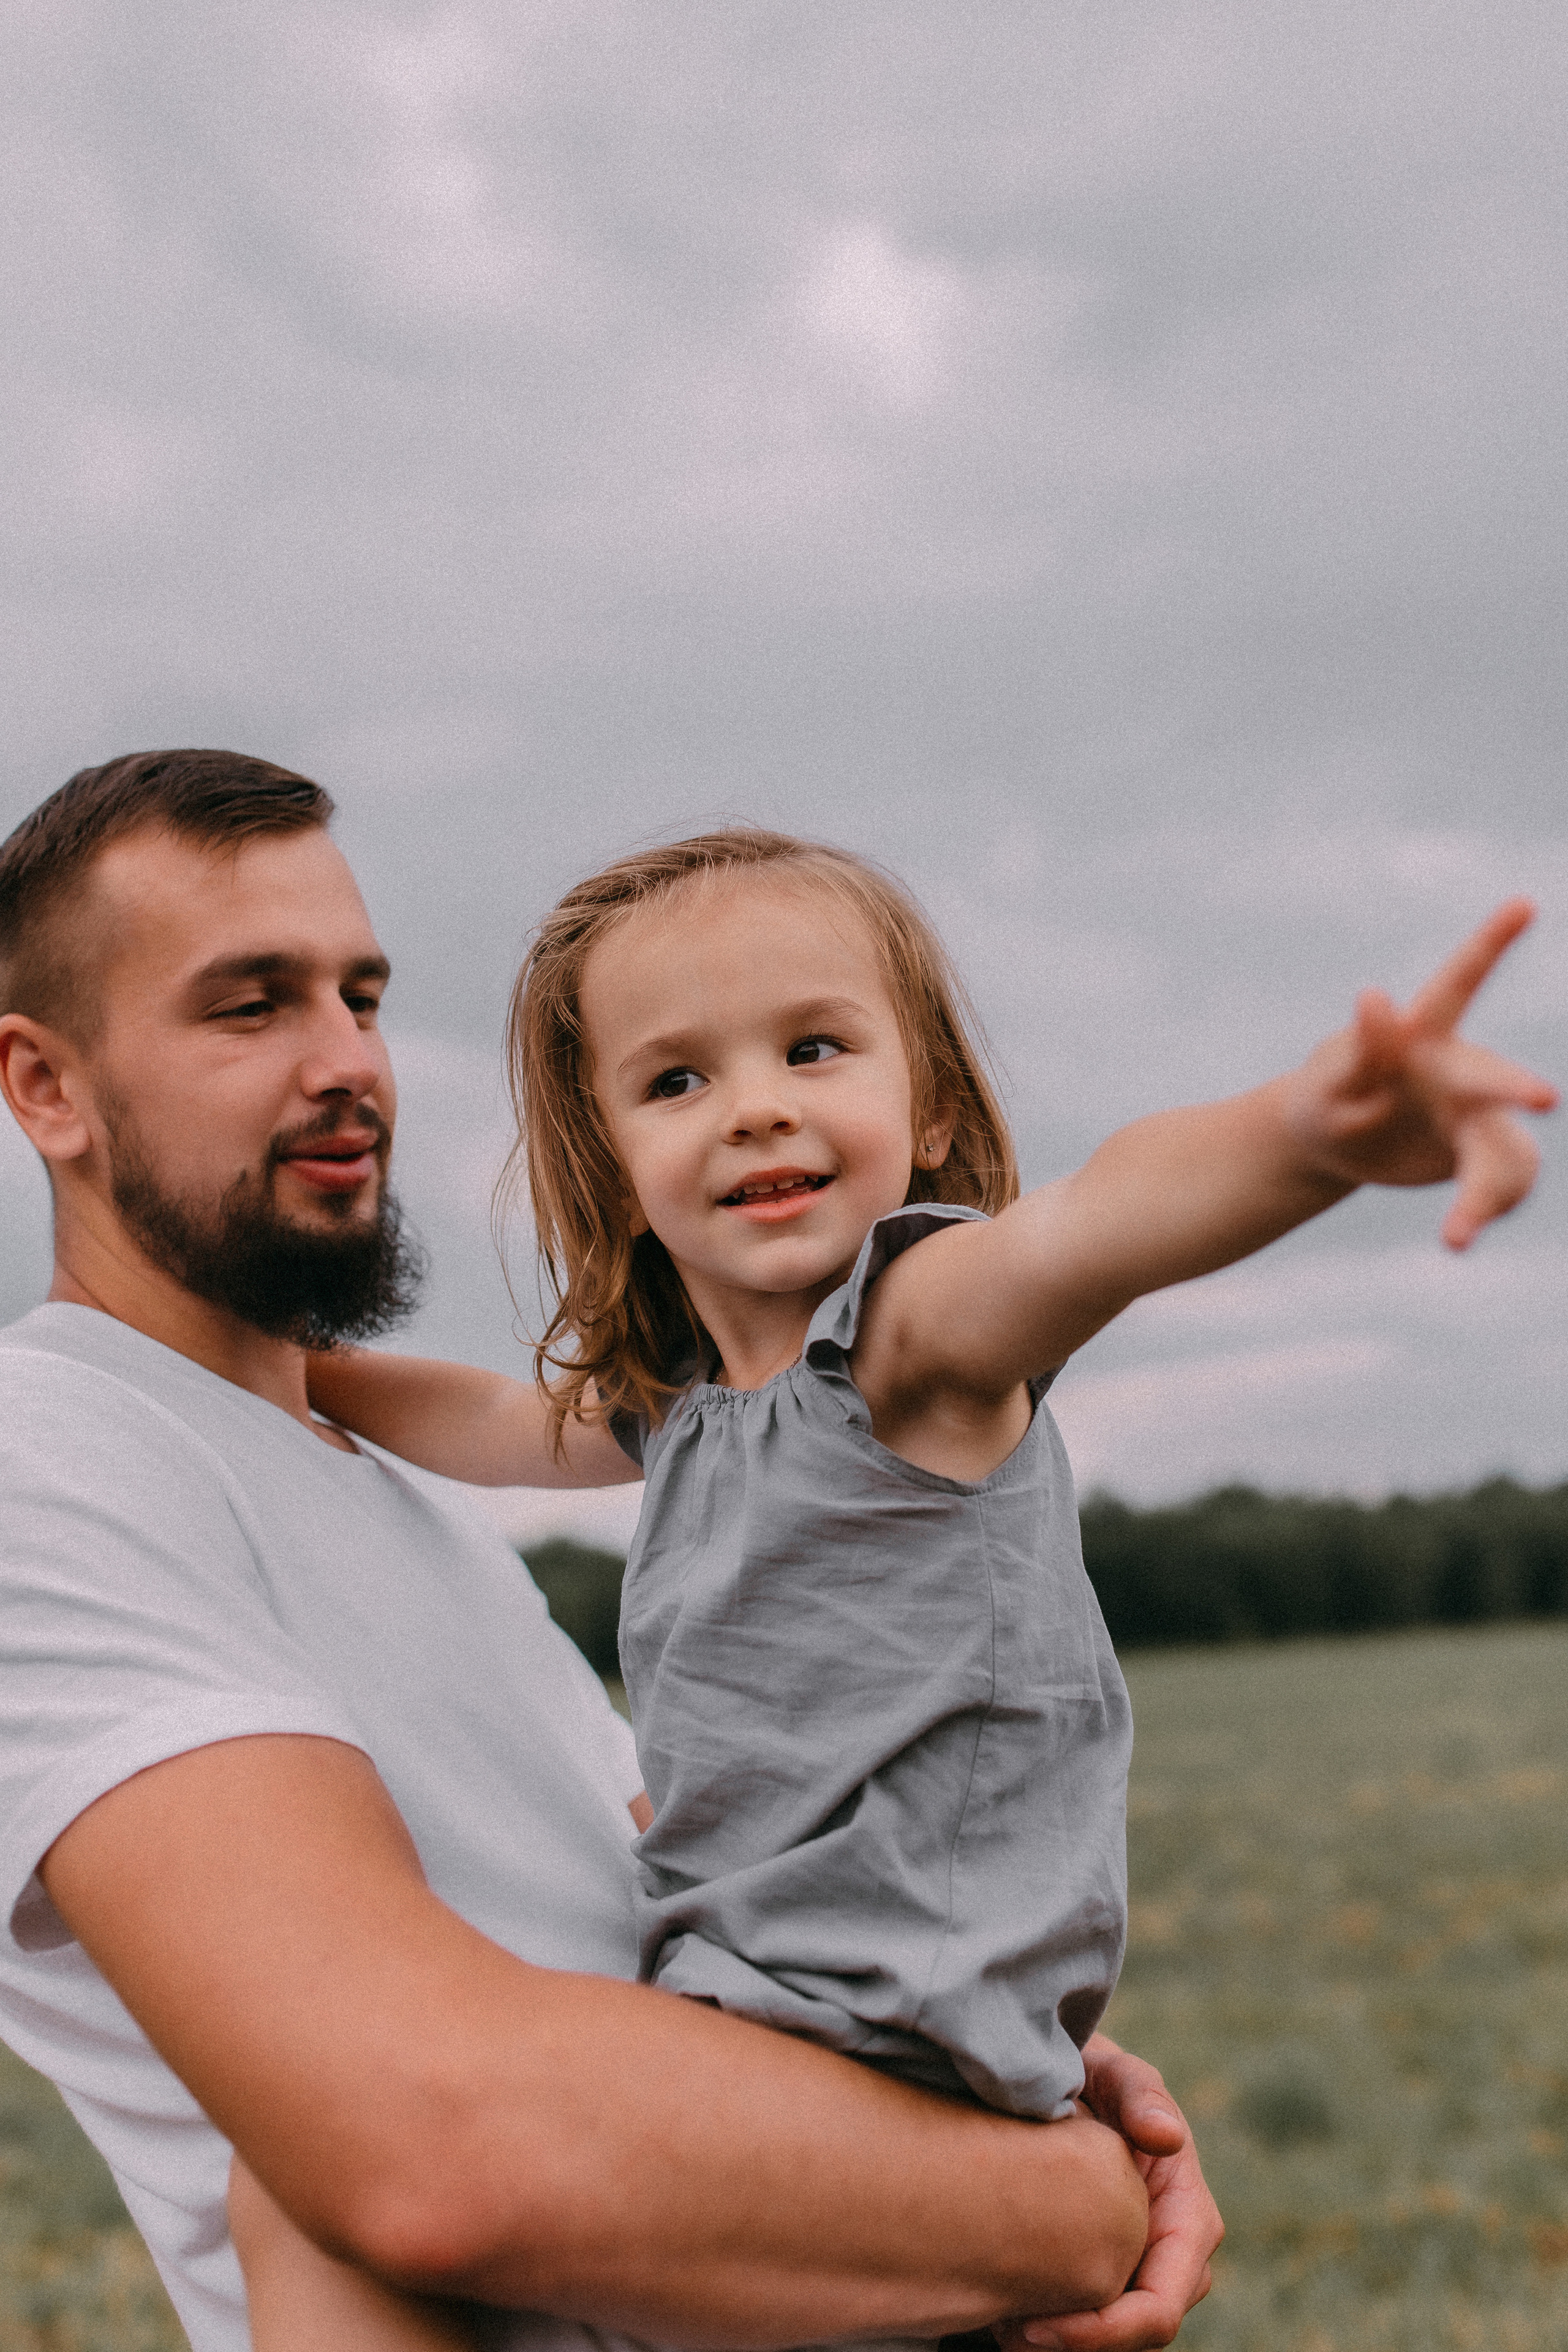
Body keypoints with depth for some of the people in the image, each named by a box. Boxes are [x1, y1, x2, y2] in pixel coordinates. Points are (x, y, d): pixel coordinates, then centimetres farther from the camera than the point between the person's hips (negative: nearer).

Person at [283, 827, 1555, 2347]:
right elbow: (491, 1426, 32)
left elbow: (1086, 1230, -38)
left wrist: (1310, 1133, -57)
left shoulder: (923, 1327, -14)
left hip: (882, 2042, -9)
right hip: (727, 1999, 9)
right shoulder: (677, 1397, 11)